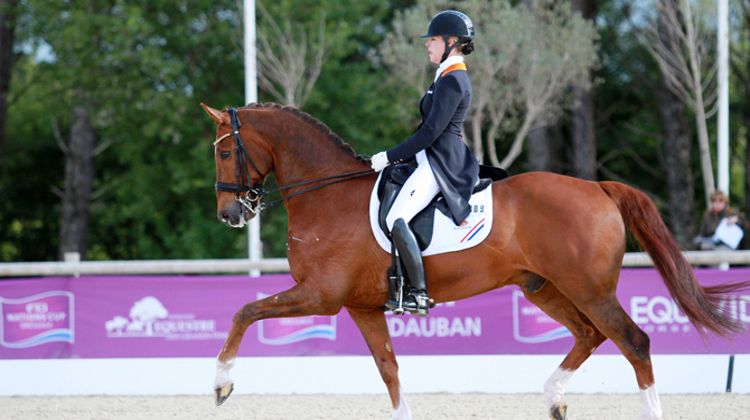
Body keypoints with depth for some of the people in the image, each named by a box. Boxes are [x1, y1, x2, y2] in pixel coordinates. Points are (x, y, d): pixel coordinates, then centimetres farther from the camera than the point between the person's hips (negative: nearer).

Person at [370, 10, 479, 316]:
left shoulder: (452, 80, -14)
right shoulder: (450, 77, 19)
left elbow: (431, 132, -19)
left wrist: (390, 156, -14)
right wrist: (396, 157, 18)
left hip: (440, 163, -11)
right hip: (433, 159, 11)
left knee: (395, 220, -23)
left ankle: (419, 294, -27)